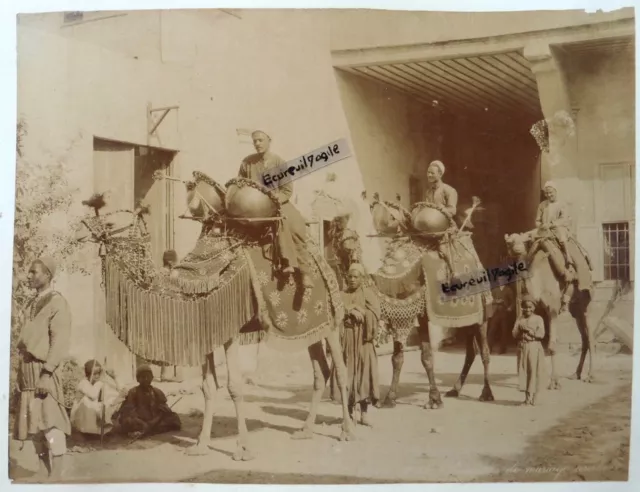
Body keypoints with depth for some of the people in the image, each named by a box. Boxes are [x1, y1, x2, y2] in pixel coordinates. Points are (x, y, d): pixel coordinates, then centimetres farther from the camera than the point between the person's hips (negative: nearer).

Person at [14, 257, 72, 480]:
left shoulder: (57, 302, -7)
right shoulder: (33, 305, 17)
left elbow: (60, 341, -15)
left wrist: (46, 372, -22)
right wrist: (22, 373, 13)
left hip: (43, 368, -8)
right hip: (28, 369, 8)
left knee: (50, 421, -10)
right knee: (33, 422, 9)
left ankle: (56, 476, -8)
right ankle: (43, 474, 16)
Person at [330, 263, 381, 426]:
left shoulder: (368, 294, 6)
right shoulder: (341, 295, 12)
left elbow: (374, 315, -8)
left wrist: (357, 310, -13)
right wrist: (351, 311, -16)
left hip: (363, 340, -2)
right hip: (345, 339, 2)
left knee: (363, 373, -4)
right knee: (347, 373, 0)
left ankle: (364, 413, 2)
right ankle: (349, 412, 8)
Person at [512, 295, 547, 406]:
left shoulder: (538, 319, -1)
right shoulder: (520, 319, 7)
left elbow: (541, 334, -11)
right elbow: (514, 334, -1)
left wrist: (529, 330, -15)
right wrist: (521, 331, -19)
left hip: (534, 348, -3)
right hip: (522, 348, 3)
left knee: (534, 372, -3)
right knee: (523, 372, 4)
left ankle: (532, 397, 4)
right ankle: (527, 397, 12)